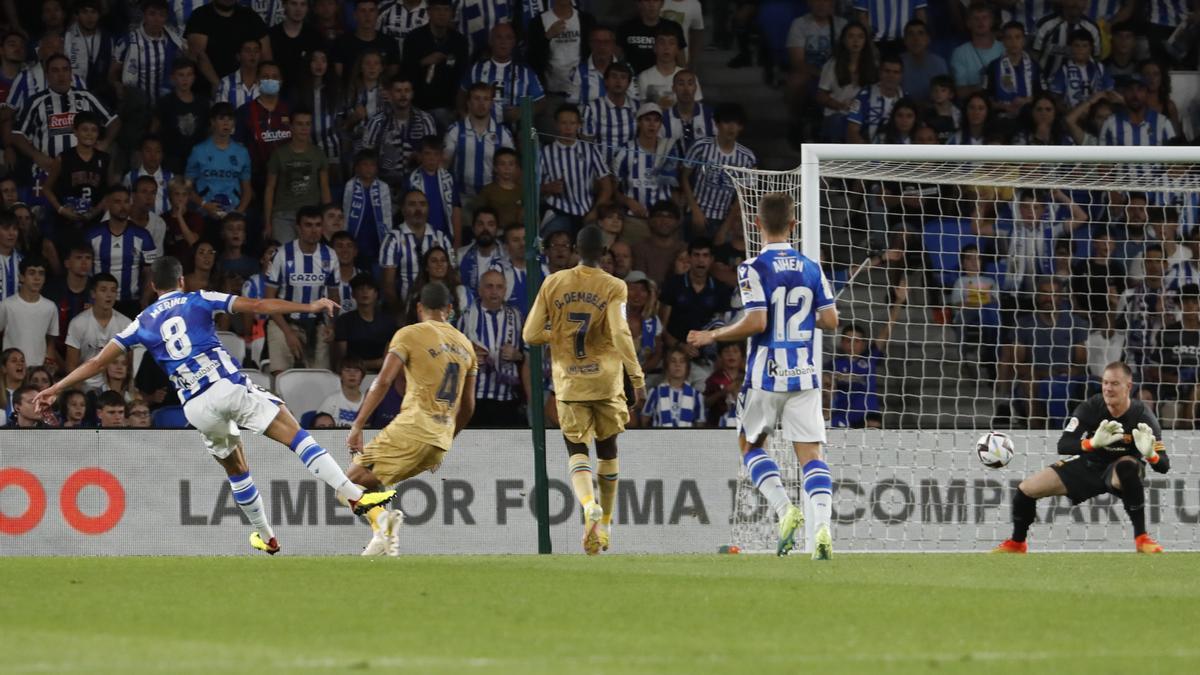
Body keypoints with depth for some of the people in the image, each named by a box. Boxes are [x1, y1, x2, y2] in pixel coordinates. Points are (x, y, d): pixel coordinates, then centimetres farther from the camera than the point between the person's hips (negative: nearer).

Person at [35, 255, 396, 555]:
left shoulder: (143, 323, 17)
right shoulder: (199, 301, 11)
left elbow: (98, 362, 19)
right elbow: (258, 306, 4)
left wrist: (55, 389, 27)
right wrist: (309, 307, 4)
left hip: (196, 407, 3)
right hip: (229, 386, -3)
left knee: (235, 469, 23)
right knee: (295, 434, -8)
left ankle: (265, 537, 32)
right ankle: (354, 495, -22)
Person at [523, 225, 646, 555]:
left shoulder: (552, 284, 2)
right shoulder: (613, 287, -5)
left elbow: (530, 335, 2)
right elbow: (620, 335, -17)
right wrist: (638, 380, -14)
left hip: (569, 382, 0)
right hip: (605, 380, 0)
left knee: (576, 449, 4)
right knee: (607, 448, 17)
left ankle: (590, 506, -26)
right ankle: (605, 524, 24)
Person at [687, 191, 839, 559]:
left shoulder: (754, 268, -9)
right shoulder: (811, 268, 5)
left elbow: (756, 322, -17)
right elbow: (830, 320, 4)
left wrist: (711, 336, -5)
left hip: (766, 375, -3)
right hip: (804, 376, 3)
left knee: (750, 444, 16)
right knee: (810, 453, 0)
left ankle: (785, 508, -3)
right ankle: (822, 525, -18)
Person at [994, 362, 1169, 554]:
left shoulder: (1142, 416, -23)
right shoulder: (1091, 407, -19)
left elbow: (1164, 466, -24)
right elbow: (1063, 445, -26)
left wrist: (1150, 453, -49)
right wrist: (1093, 442, -46)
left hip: (1122, 473, -3)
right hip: (1089, 466, 3)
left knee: (1127, 466, -41)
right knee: (1027, 489, -4)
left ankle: (1141, 539, -31)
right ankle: (1016, 543, 26)